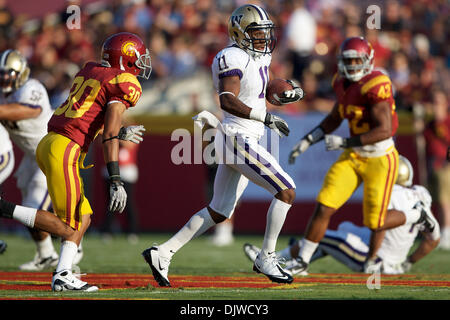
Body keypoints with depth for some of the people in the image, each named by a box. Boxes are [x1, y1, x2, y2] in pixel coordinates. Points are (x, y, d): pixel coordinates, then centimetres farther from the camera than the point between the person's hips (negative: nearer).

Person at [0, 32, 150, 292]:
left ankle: (63, 275, 4)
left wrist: (121, 133, 35)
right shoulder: (124, 85, -5)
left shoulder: (89, 71, 19)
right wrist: (116, 182, -16)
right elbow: (109, 136, -13)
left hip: (48, 144, 9)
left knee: (84, 218, 13)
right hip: (65, 151, -9)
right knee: (68, 226, -3)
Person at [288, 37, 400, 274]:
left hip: (379, 159, -6)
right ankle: (302, 261, 4)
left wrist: (345, 142, -27)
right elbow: (334, 120, 20)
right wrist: (307, 141, 10)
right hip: (353, 157, 6)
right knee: (324, 207, -4)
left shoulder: (375, 87, -22)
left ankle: (371, 262, 31)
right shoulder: (344, 84, 3)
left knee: (375, 221, 4)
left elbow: (384, 130, -27)